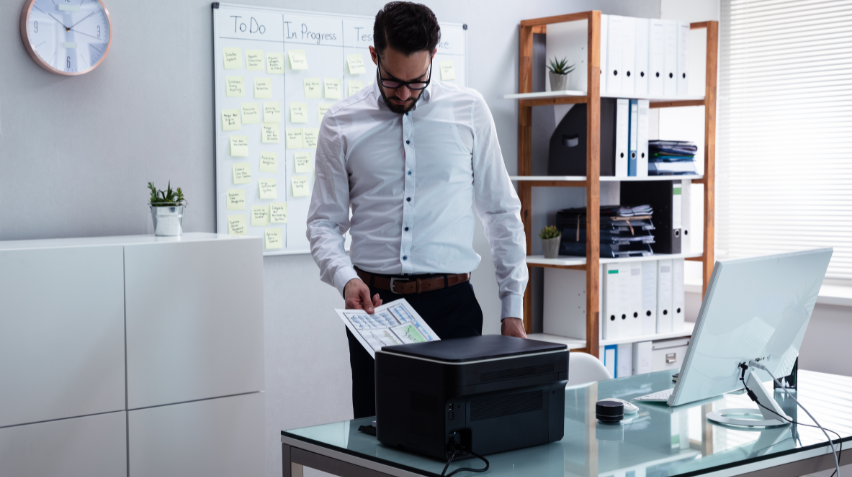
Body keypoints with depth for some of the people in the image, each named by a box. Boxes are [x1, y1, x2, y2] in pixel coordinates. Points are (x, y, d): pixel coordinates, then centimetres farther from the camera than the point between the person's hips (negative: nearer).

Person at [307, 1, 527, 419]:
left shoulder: (469, 110, 4)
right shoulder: (340, 124, 4)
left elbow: (502, 212, 8)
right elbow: (324, 221, 7)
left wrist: (513, 306, 6)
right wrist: (344, 277, -13)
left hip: (451, 303, 0)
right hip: (374, 304, 1)